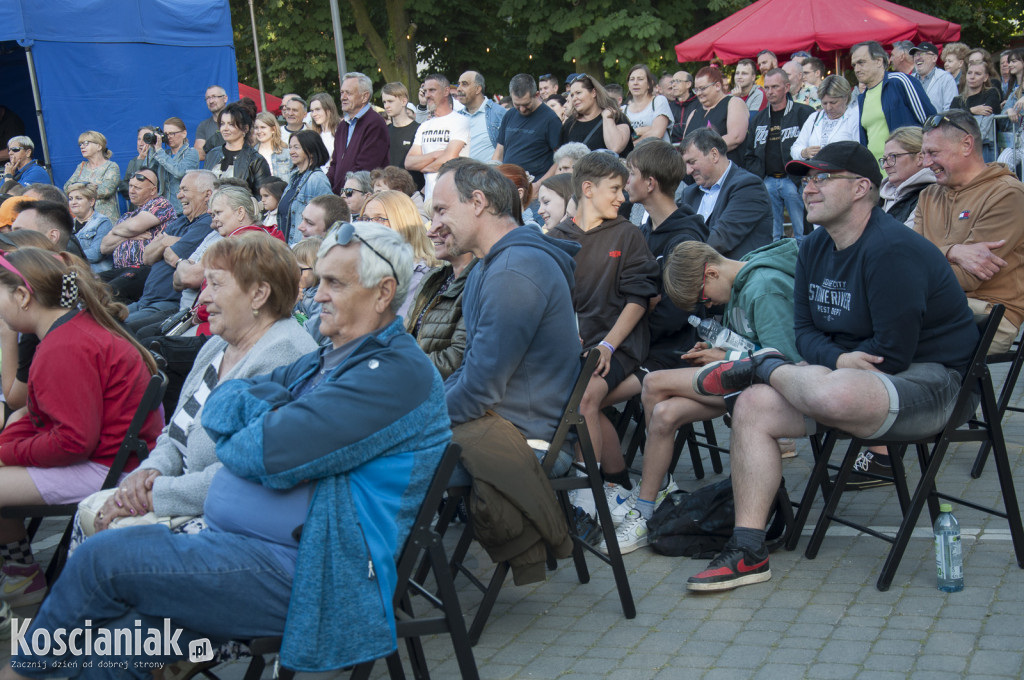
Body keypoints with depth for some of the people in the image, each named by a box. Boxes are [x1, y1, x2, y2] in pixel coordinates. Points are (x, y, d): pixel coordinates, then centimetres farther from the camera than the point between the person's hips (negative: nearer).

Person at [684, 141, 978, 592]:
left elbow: (893, 354, -22)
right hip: (847, 375, 9)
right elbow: (805, 332, 7)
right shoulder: (814, 249, 9)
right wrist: (839, 360, -16)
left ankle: (764, 367, -6)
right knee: (753, 406, -8)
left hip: (929, 381, -9)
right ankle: (748, 550, -6)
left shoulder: (892, 250, -20)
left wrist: (835, 367, -9)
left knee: (832, 393, -41)